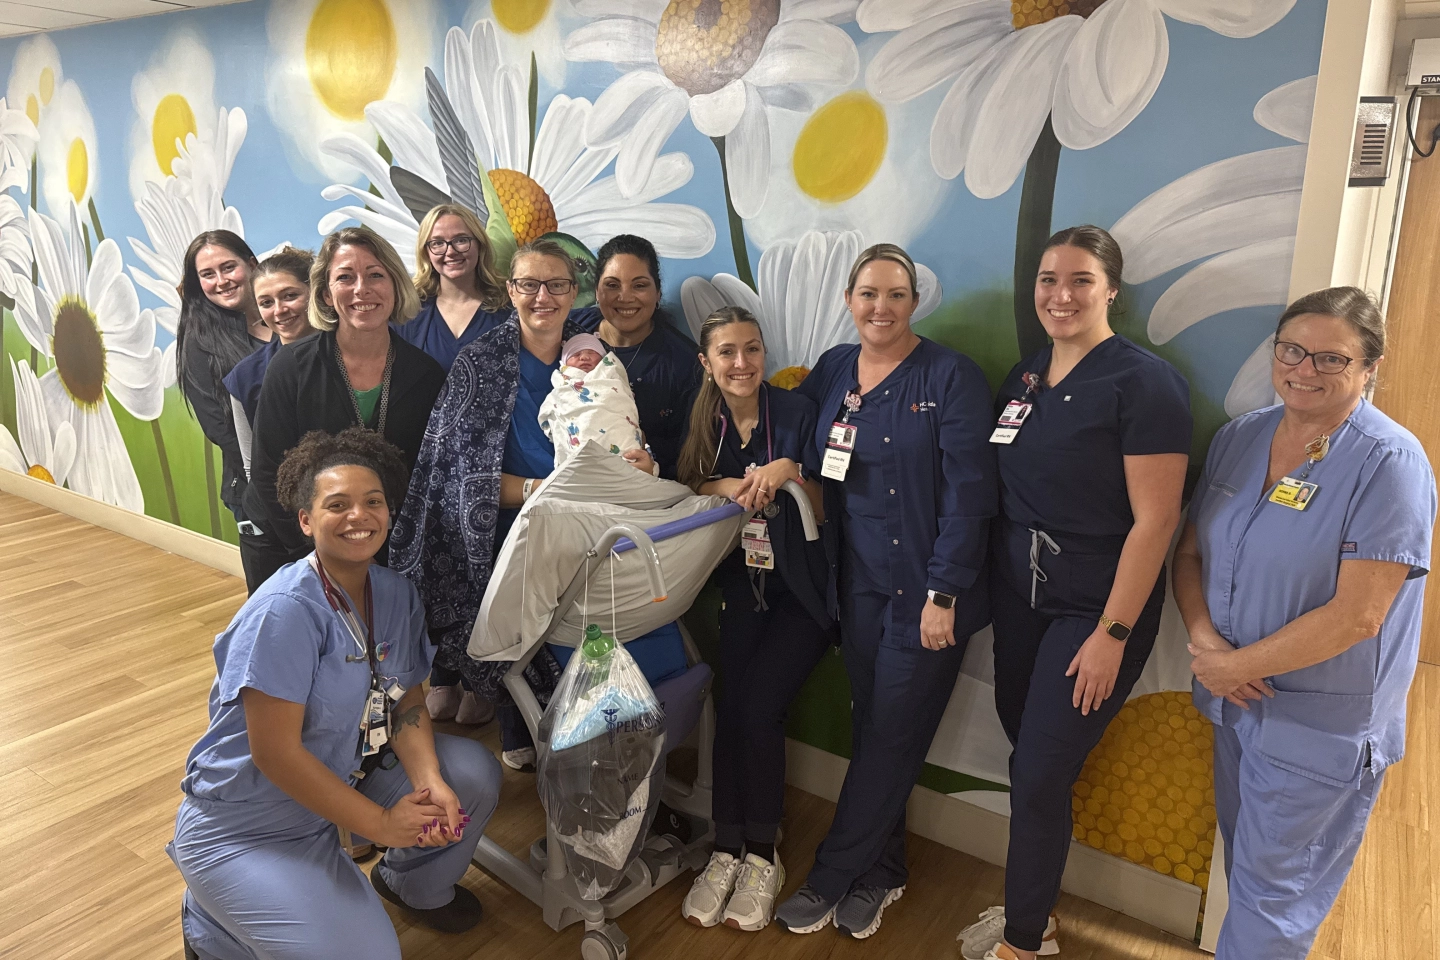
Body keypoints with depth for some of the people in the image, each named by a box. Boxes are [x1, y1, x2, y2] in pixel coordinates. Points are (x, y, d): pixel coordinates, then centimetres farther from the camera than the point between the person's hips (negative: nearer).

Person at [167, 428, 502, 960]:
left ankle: (416, 886, 24)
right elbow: (274, 752, -27)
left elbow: (405, 702, 1)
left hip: (344, 777, 7)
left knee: (474, 773, -5)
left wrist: (429, 780, -18)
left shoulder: (396, 594, -4)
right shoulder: (287, 611, -27)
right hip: (244, 827, -7)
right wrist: (380, 822, -20)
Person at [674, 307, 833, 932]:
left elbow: (826, 507, -5)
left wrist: (789, 473, -23)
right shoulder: (701, 422, 5)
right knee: (732, 708, -10)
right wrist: (728, 487, -16)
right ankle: (727, 850, 5)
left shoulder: (797, 412, -5)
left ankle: (762, 856, 5)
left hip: (800, 589, -3)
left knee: (758, 709, -12)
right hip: (740, 582, 3)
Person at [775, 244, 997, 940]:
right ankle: (880, 871, 31)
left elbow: (967, 494, -14)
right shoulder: (833, 369, 7)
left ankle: (832, 875, 20)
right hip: (858, 582, 5)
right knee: (868, 726, 13)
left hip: (923, 588, -5)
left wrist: (943, 594, -17)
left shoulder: (952, 377, -10)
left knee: (891, 736, 4)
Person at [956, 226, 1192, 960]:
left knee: (1039, 774, -1)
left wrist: (1112, 634, -17)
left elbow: (1155, 519, -17)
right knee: (1029, 756, 14)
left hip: (1094, 607, -6)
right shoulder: (1024, 377, 7)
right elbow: (1010, 491, 10)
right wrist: (982, 584, 4)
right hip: (1018, 594, 6)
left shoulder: (1145, 383, -14)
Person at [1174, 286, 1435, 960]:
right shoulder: (1238, 438, 1)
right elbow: (1191, 551, 6)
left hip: (1321, 727, -5)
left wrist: (1236, 665, -17)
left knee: (1272, 893, 9)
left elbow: (1359, 615, -22)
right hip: (1236, 700, 6)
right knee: (1243, 858, 22)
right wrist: (1204, 640, -12)